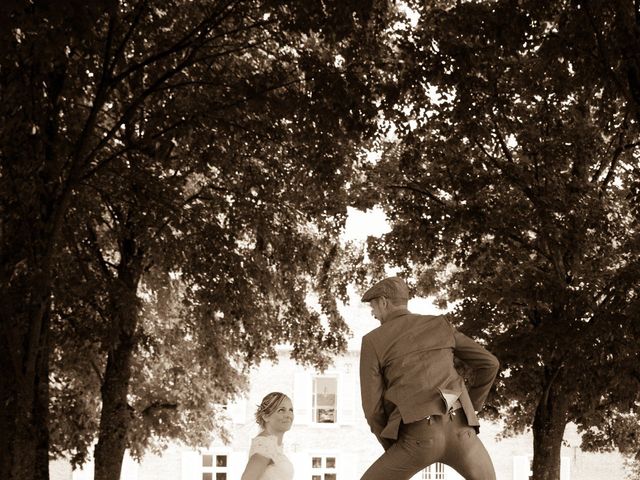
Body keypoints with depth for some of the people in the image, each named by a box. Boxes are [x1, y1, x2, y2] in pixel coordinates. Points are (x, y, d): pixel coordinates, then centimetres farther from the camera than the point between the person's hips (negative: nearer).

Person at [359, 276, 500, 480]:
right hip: (457, 431, 3)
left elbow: (373, 408, 3)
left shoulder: (373, 342, 8)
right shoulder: (440, 325, 17)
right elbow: (488, 364, 14)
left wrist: (393, 450, 19)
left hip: (419, 438, -3)